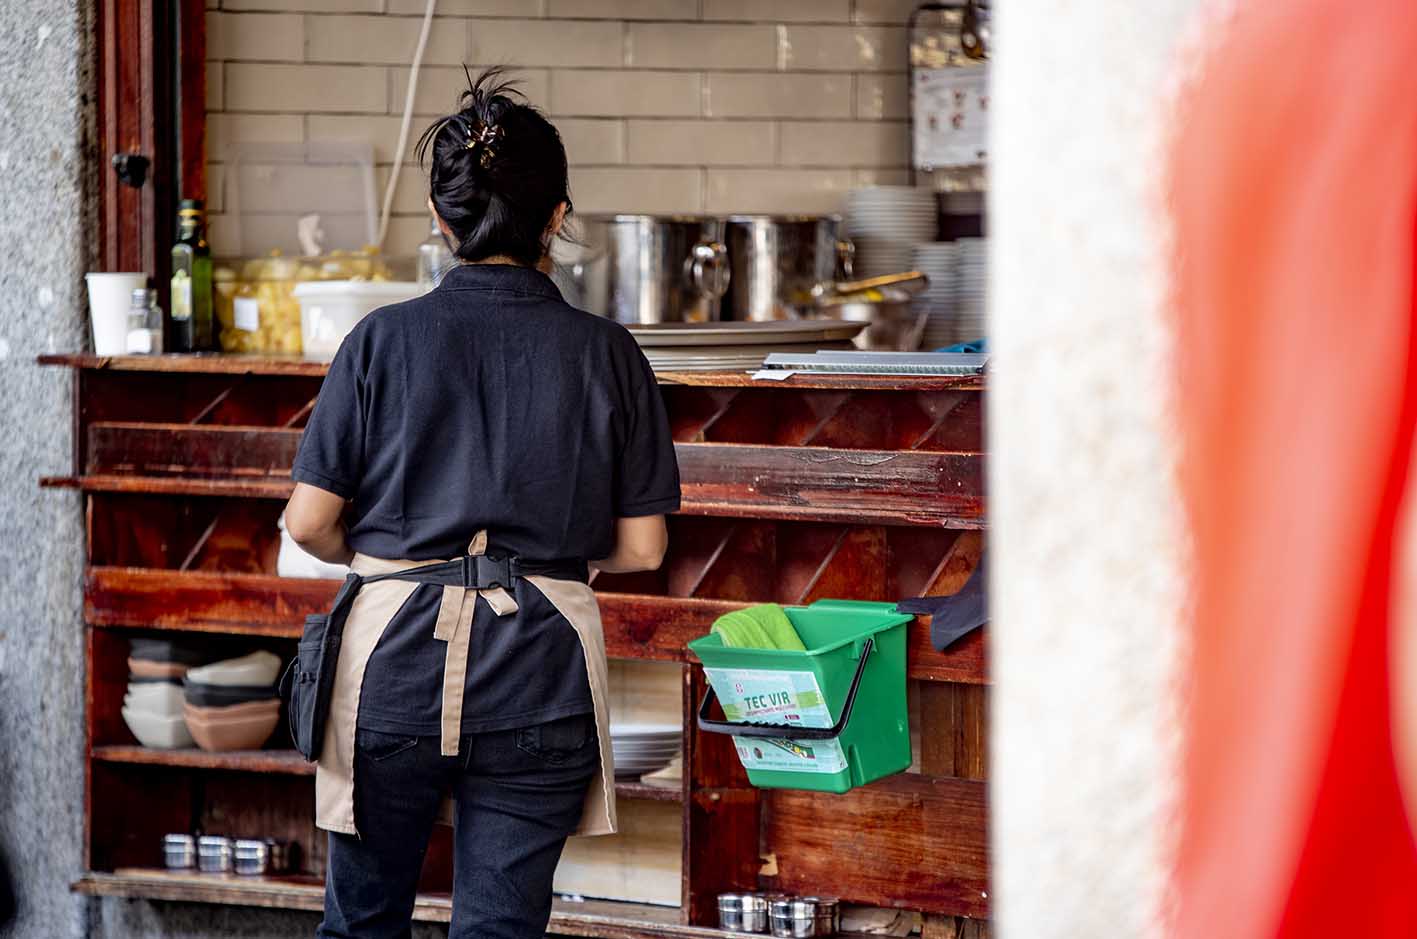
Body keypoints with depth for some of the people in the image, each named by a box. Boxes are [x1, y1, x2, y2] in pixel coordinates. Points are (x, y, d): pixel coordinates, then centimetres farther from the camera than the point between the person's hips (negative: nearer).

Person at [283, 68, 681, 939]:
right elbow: (642, 547, 1)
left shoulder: (384, 340, -3)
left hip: (396, 664, 0)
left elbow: (310, 523, -2)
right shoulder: (606, 353, -1)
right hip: (541, 671, 0)